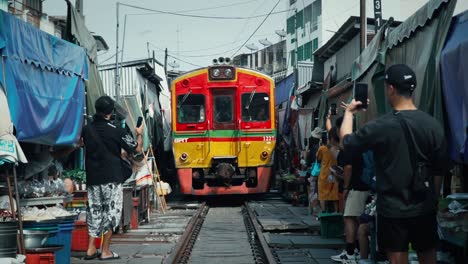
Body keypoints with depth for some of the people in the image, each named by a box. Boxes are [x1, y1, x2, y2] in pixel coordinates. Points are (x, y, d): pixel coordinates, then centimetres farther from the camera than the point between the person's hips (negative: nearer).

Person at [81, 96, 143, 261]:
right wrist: (139, 134, 15)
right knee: (111, 211, 3)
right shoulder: (116, 131, -11)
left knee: (94, 211, 13)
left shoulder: (87, 129, 2)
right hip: (111, 178, -5)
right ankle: (105, 251, 4)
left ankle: (91, 249, 11)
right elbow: (136, 149, -3)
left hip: (92, 178, 5)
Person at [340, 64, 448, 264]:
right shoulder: (433, 125, -3)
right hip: (425, 208, 4)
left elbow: (347, 141, 2)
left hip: (393, 209, -3)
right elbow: (439, 171, 4)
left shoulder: (381, 127, -15)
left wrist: (349, 113, 18)